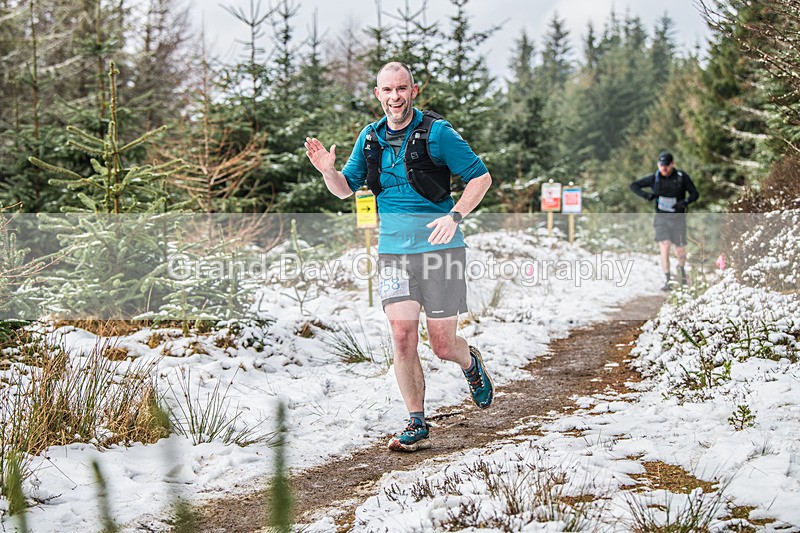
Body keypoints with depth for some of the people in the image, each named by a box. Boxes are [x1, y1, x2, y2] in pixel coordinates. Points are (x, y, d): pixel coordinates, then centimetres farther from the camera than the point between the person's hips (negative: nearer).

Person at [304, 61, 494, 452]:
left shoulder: (437, 133, -8)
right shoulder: (370, 138, 7)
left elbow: (481, 177, -5)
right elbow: (346, 188, 16)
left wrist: (454, 217, -18)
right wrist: (328, 171, -6)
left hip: (439, 248, -3)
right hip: (393, 250, 4)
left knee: (442, 345, 2)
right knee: (402, 338, -7)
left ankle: (471, 364, 38)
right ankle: (417, 426, 3)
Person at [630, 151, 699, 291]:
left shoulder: (682, 177, -9)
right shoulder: (654, 178, -6)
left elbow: (695, 194, -5)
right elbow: (634, 185, 0)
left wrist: (684, 202, -25)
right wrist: (646, 194, -19)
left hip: (678, 217, 0)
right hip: (661, 217, 0)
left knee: (679, 250, 3)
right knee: (664, 246, -15)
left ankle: (681, 268, 37)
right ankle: (667, 280, -11)